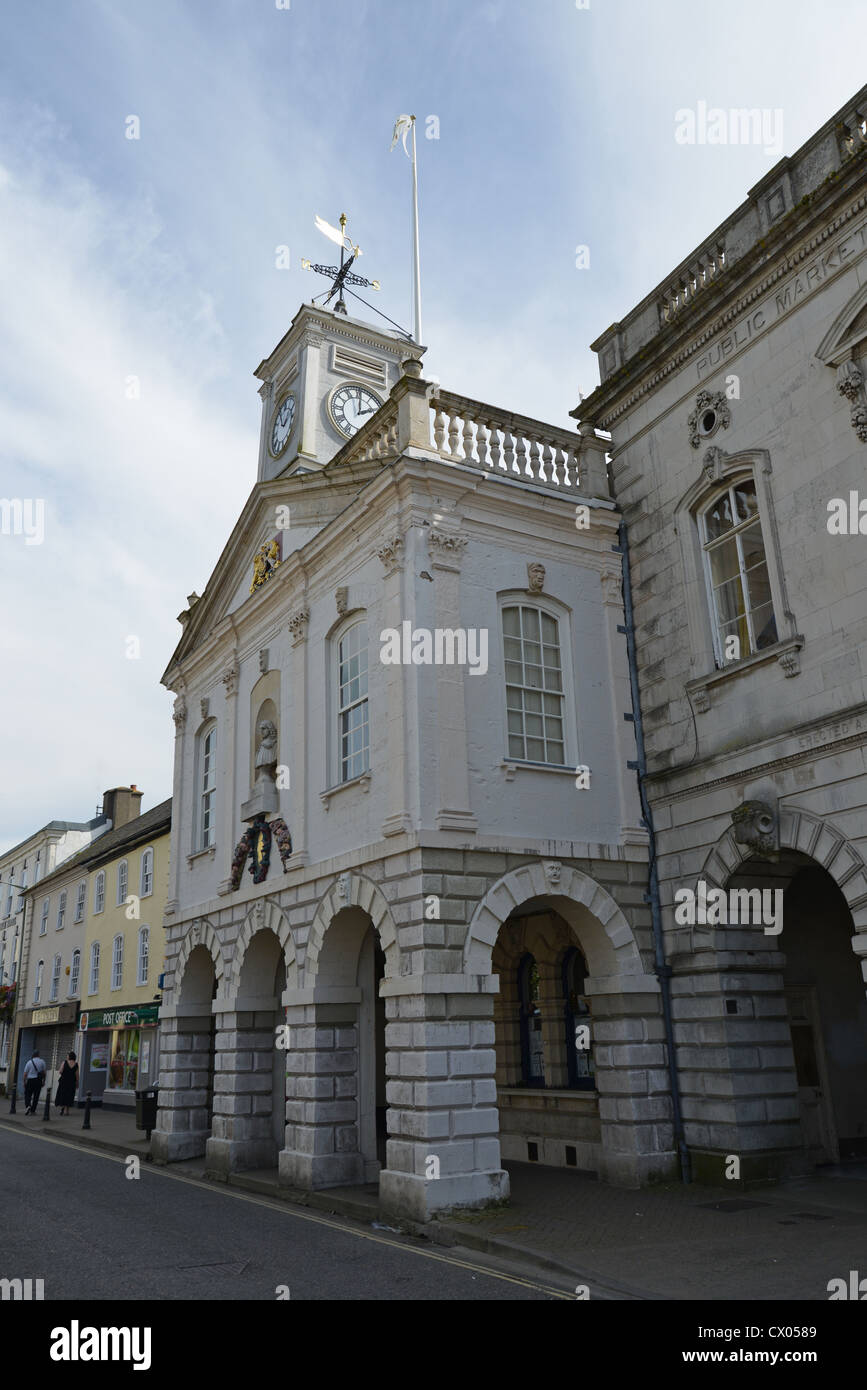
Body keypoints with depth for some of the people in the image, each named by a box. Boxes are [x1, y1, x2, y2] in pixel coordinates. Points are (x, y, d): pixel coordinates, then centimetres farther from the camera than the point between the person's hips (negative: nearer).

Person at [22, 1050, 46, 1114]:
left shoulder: (29, 1062, 0)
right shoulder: (42, 1062, 3)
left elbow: (25, 1074, 0)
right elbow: (44, 1072, 3)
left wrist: (24, 1082, 8)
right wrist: (43, 1081, 11)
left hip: (30, 1080, -1)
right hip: (39, 1080, 1)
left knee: (27, 1094, 8)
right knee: (36, 1096, 7)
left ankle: (27, 1106, -17)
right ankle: (32, 1110, 8)